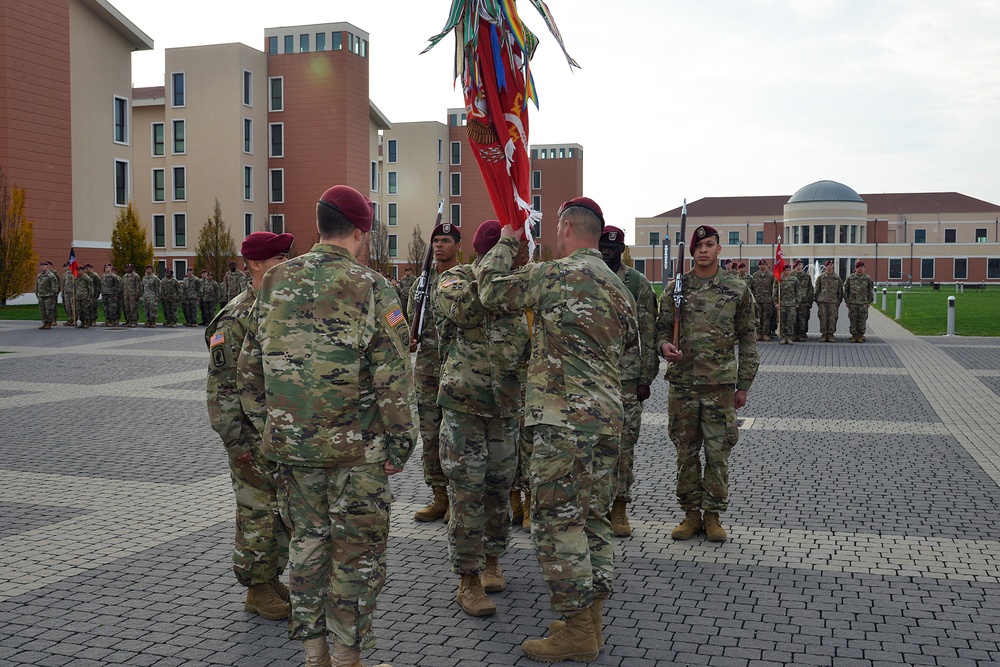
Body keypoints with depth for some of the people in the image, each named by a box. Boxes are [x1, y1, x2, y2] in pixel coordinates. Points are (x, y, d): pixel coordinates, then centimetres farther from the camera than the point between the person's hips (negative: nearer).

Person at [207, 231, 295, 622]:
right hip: (254, 438, -8)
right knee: (257, 515, 3)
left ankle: (272, 579, 30)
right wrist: (236, 442, -18)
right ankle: (257, 592, 17)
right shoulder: (236, 319, -16)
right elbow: (222, 388, -17)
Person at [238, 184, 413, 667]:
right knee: (357, 552, 9)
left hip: (291, 444, 5)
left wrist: (268, 427, 19)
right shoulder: (369, 288, -11)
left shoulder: (275, 283, 5)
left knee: (307, 543, 17)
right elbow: (393, 379, -14)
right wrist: (399, 446, -5)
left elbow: (249, 369, 10)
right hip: (356, 447, -5)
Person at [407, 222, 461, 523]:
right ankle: (439, 497, 18)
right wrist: (410, 339, -1)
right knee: (430, 435, 8)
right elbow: (411, 320, 19)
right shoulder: (422, 282, 14)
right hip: (427, 368, 5)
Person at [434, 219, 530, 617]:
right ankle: (468, 581, 8)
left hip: (506, 407, 5)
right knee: (468, 493, -3)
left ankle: (492, 561, 33)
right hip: (464, 405, -5)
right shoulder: (455, 280, -9)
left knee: (499, 488, 14)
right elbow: (464, 308, -34)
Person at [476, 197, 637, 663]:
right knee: (593, 518, 14)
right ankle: (591, 620, 22)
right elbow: (628, 342, 26)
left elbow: (492, 289, -2)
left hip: (565, 418, -9)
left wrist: (506, 244, 14)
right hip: (608, 415, 9)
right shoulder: (617, 284, 16)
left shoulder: (558, 274, -10)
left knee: (557, 520, -2)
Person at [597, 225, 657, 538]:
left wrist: (646, 378, -4)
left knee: (624, 443, 1)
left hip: (626, 375, -2)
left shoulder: (639, 284, 2)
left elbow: (649, 335, 1)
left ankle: (619, 508, 12)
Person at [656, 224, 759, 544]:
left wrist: (744, 384, 4)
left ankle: (713, 515, 15)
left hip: (720, 385, -1)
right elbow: (661, 328, 11)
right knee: (686, 452, 8)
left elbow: (748, 340, 6)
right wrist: (664, 345, -13)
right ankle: (691, 514, 19)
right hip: (682, 383, 1)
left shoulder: (737, 290, 3)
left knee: (718, 452, 3)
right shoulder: (675, 288, 5)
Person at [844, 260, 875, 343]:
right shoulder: (850, 278, 4)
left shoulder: (867, 278, 3)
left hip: (863, 303, 0)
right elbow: (846, 290, 9)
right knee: (853, 320, 2)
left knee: (862, 320, 0)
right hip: (852, 303, 1)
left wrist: (869, 302, 3)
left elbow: (871, 290, 7)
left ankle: (860, 336, 8)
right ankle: (854, 336, 9)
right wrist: (847, 301, 5)